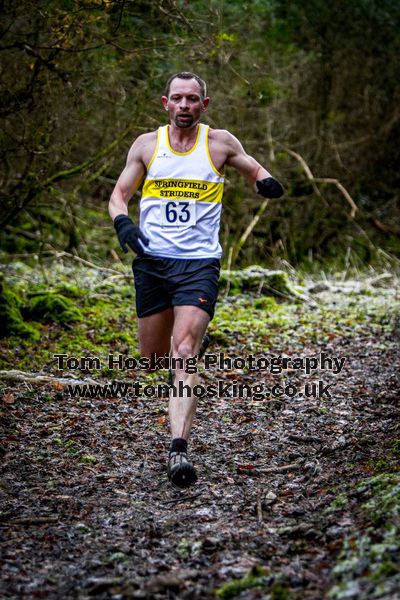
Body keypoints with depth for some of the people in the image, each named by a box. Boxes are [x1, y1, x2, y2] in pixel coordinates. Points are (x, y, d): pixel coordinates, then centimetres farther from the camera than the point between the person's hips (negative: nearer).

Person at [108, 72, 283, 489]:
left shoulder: (220, 143, 5)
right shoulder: (146, 145, 8)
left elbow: (253, 170, 21)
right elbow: (119, 193, 13)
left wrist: (265, 183, -3)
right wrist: (122, 222, -9)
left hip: (199, 263, -2)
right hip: (151, 261, 3)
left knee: (185, 351, -18)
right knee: (152, 357, 8)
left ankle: (179, 449, -24)